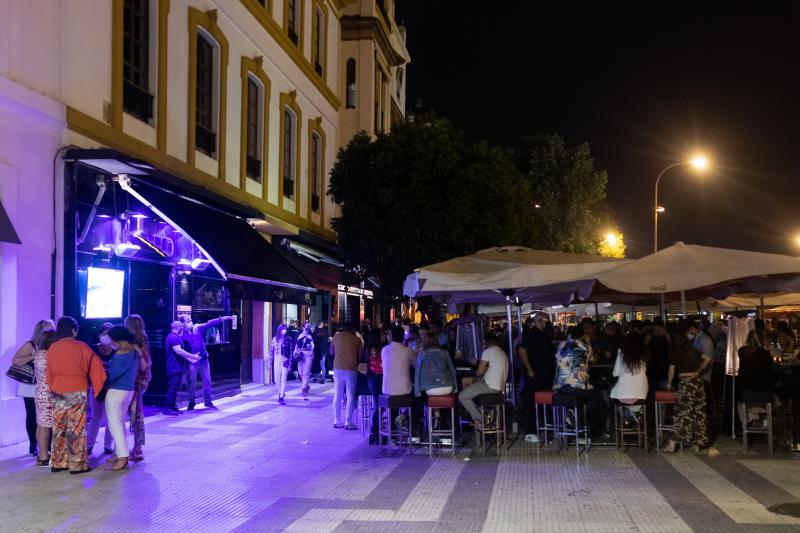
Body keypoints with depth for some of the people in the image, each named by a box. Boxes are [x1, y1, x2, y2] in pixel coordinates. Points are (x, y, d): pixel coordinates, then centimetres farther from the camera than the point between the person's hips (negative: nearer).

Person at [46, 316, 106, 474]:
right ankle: (78, 464, 0)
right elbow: (95, 365, -2)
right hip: (77, 392, -5)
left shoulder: (52, 348, 4)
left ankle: (58, 463, 16)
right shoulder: (81, 347, -7)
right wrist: (100, 386, 10)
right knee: (76, 428, -1)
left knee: (59, 427, 11)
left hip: (58, 392, 5)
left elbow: (49, 372, 10)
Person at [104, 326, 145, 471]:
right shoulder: (135, 350, 5)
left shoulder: (120, 354, -18)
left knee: (115, 424, -6)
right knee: (120, 422, 17)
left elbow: (111, 375, -15)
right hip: (129, 391, 9)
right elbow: (143, 367, 17)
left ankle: (122, 458, -12)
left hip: (116, 392, -8)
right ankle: (119, 453, 23)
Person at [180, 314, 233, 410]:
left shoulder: (198, 328, 4)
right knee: (191, 383, 3)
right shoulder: (182, 335, -8)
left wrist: (222, 319, -6)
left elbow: (209, 324, 1)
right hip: (192, 362, -4)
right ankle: (191, 403, 18)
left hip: (203, 360, 4)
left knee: (207, 381, 7)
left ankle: (208, 401, 18)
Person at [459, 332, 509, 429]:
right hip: (500, 387, 9)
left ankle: (479, 420, -5)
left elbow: (480, 371, -11)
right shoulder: (503, 354, 19)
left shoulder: (488, 351, -8)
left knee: (462, 396, -2)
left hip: (490, 386, -9)